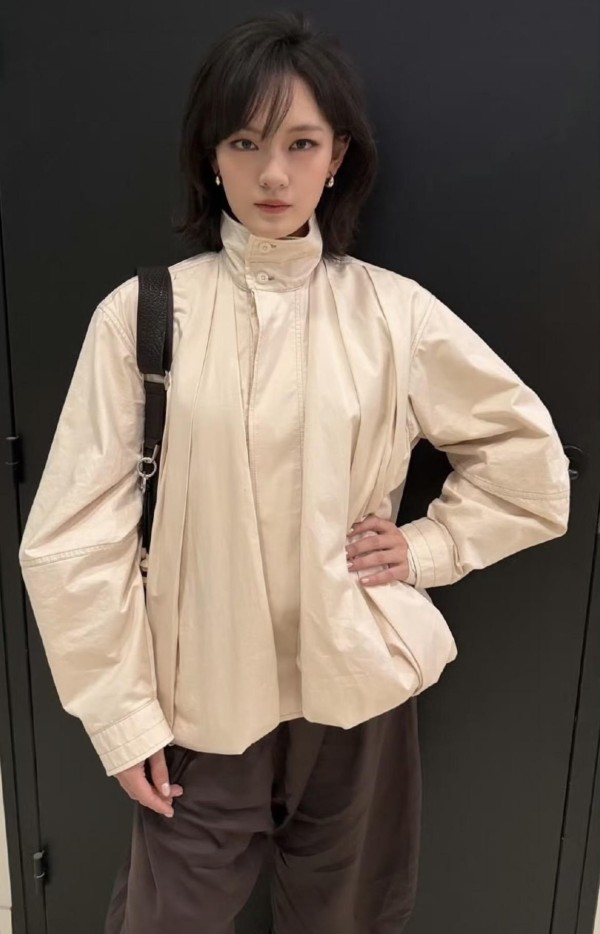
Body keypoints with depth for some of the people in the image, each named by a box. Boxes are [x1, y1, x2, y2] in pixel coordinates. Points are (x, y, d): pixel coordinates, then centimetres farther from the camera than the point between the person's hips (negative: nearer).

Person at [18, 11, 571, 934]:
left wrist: (427, 548, -3)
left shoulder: (394, 312, -4)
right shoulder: (143, 312, -8)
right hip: (201, 702, -1)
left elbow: (529, 459, 7)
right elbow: (74, 534, -6)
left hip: (356, 692, 2)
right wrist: (123, 712, -4)